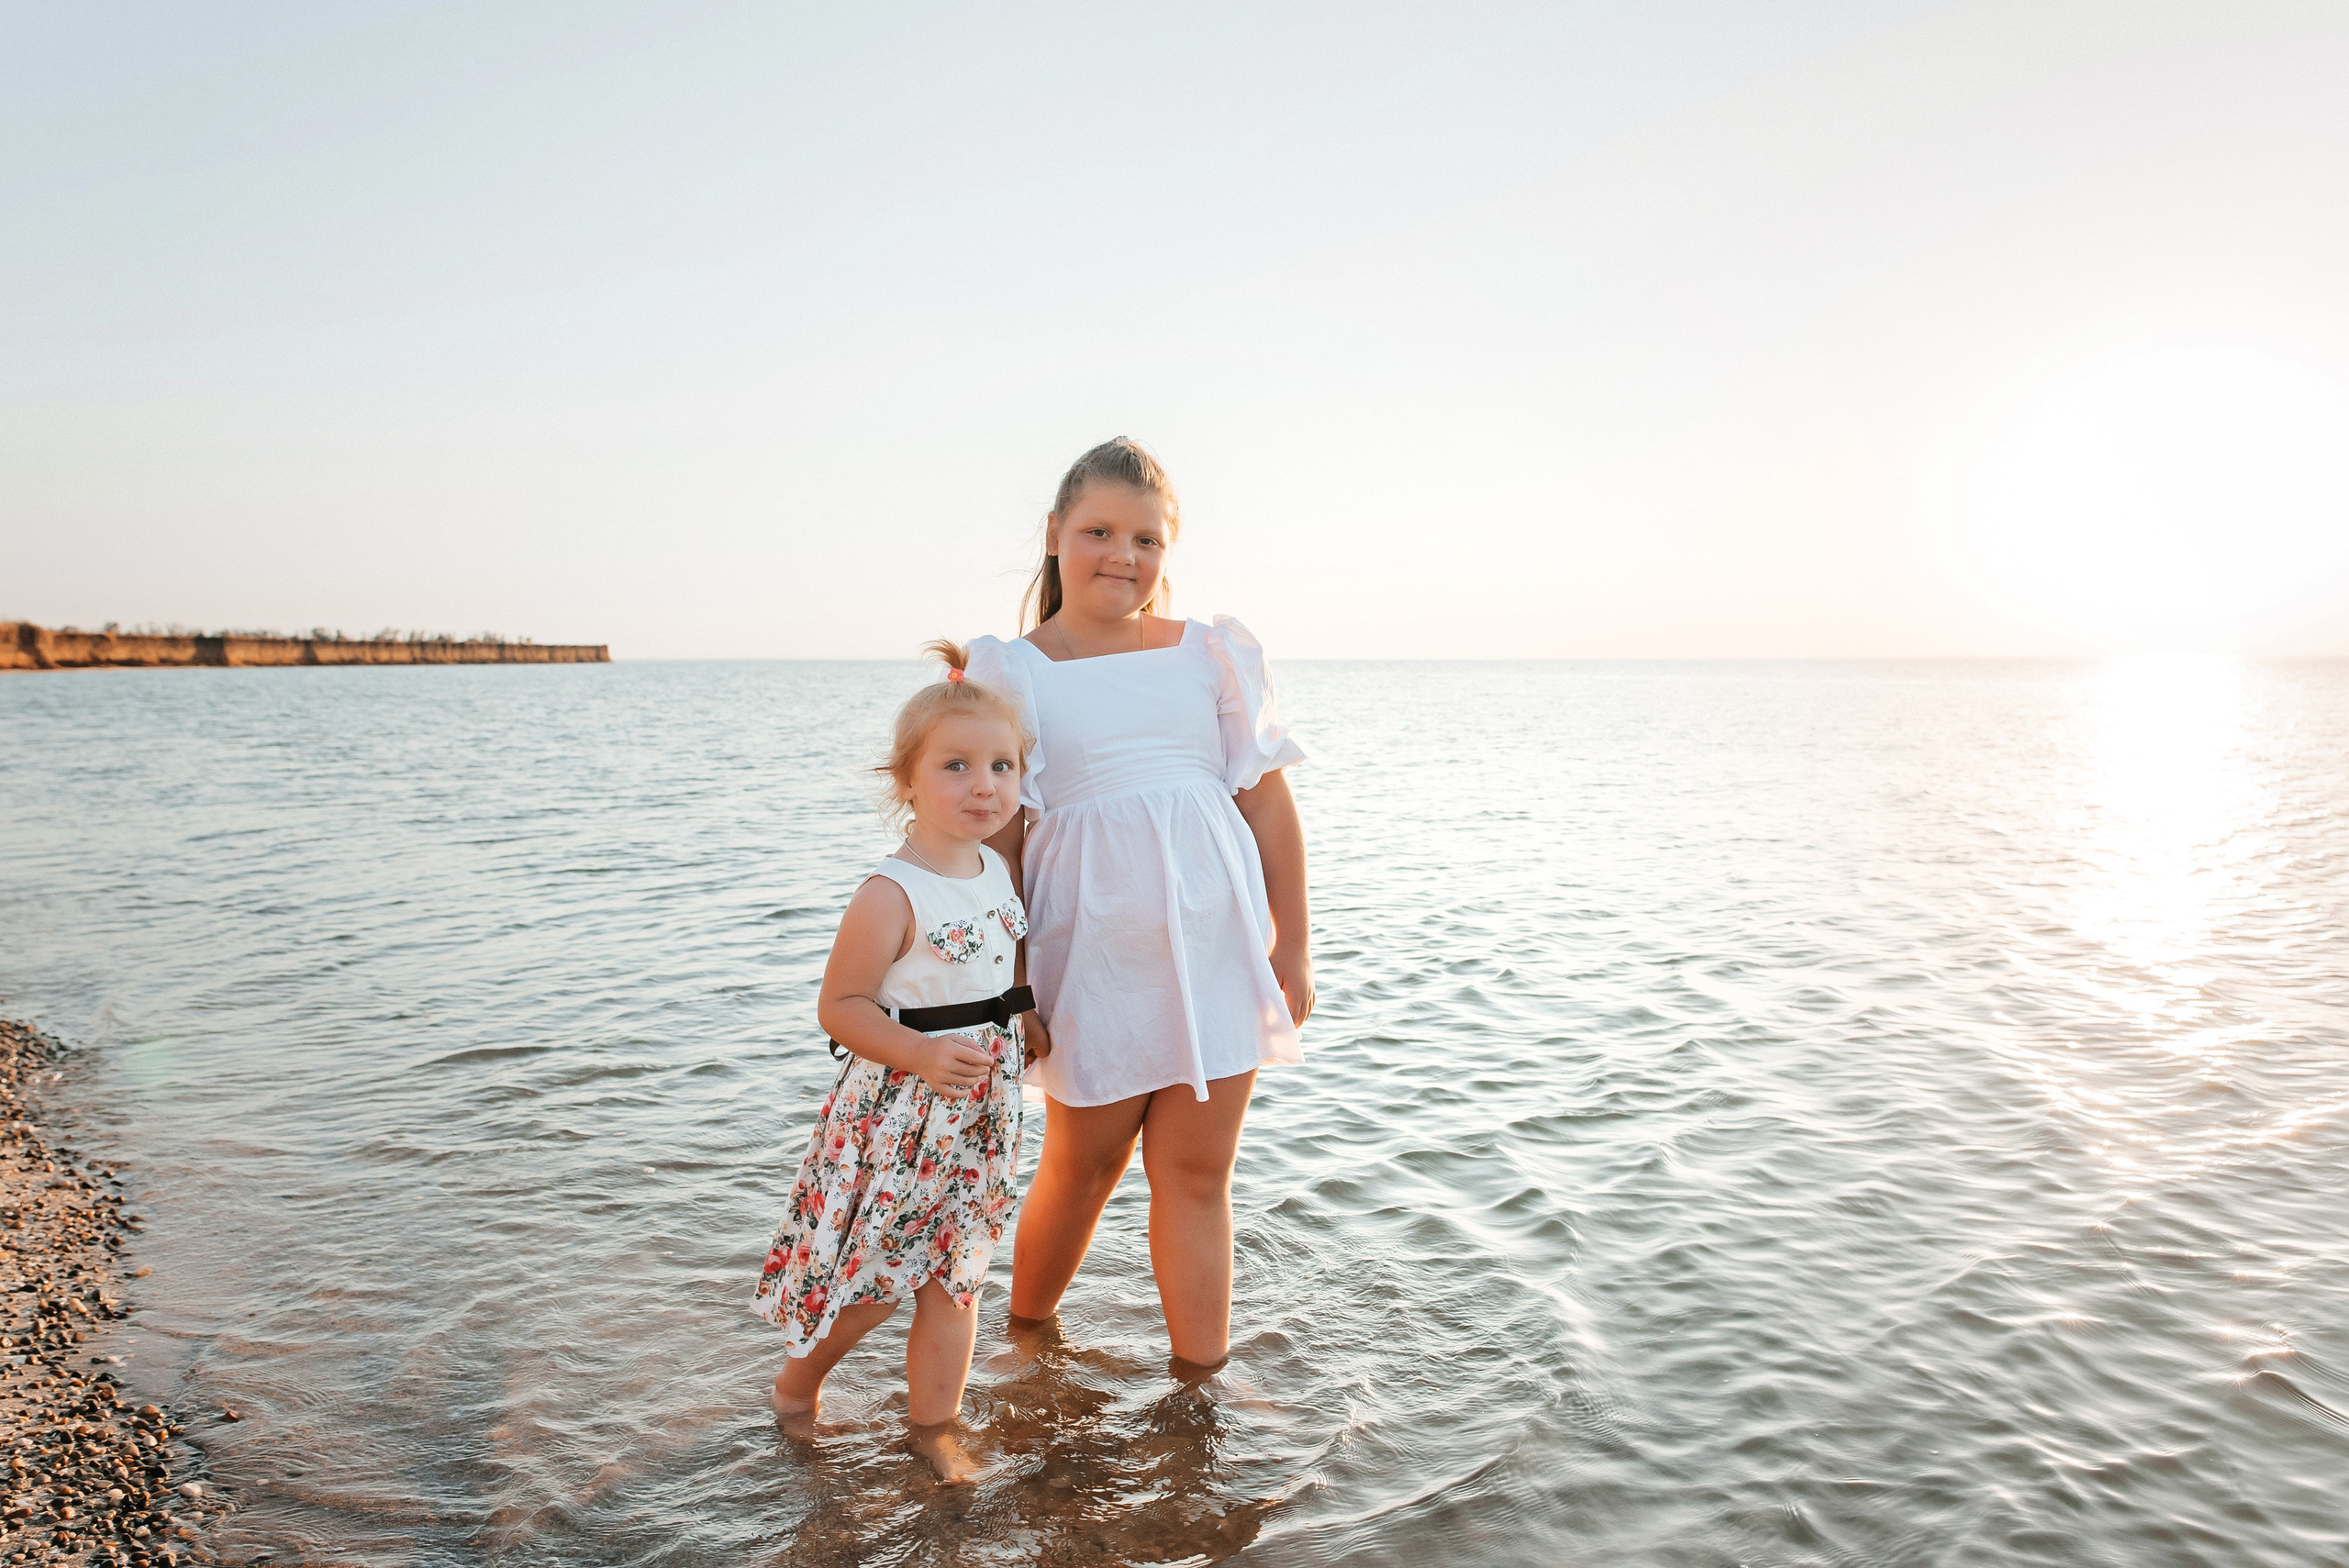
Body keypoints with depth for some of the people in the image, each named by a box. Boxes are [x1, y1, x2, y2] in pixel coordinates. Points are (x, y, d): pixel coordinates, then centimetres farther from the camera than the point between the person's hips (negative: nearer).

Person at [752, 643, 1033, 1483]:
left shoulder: (997, 869, 4)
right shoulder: (890, 894, -20)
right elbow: (839, 1006, -18)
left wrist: (1022, 1026, 15)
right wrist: (921, 1054, -28)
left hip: (980, 1107, 6)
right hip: (895, 1108, -6)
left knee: (953, 1272, 14)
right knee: (867, 1269, 7)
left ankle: (934, 1421, 31)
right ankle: (798, 1381, 36)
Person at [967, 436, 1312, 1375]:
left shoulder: (1210, 653, 5)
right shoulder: (1012, 673, -1)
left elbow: (1268, 802, 6)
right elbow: (997, 839, -4)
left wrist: (1292, 946, 5)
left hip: (1216, 942, 2)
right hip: (1092, 955, -2)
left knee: (1196, 1171, 8)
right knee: (1084, 1163, 12)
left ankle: (1200, 1378, 22)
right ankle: (1026, 1330, 38)